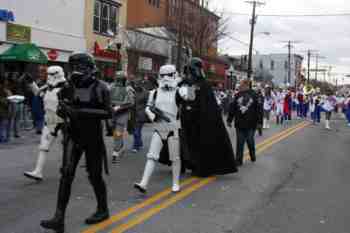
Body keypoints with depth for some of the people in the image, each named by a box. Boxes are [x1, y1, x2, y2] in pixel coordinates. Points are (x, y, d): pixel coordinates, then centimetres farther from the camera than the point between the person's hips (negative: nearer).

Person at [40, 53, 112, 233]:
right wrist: (63, 110, -7)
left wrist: (83, 112, -24)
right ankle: (59, 219, -6)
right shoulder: (69, 87, 4)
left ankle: (103, 210, 28)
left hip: (93, 138, -3)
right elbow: (62, 108, 17)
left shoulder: (99, 88, -9)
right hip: (73, 136, 4)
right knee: (66, 174, -8)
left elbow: (108, 113, -16)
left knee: (94, 175, 7)